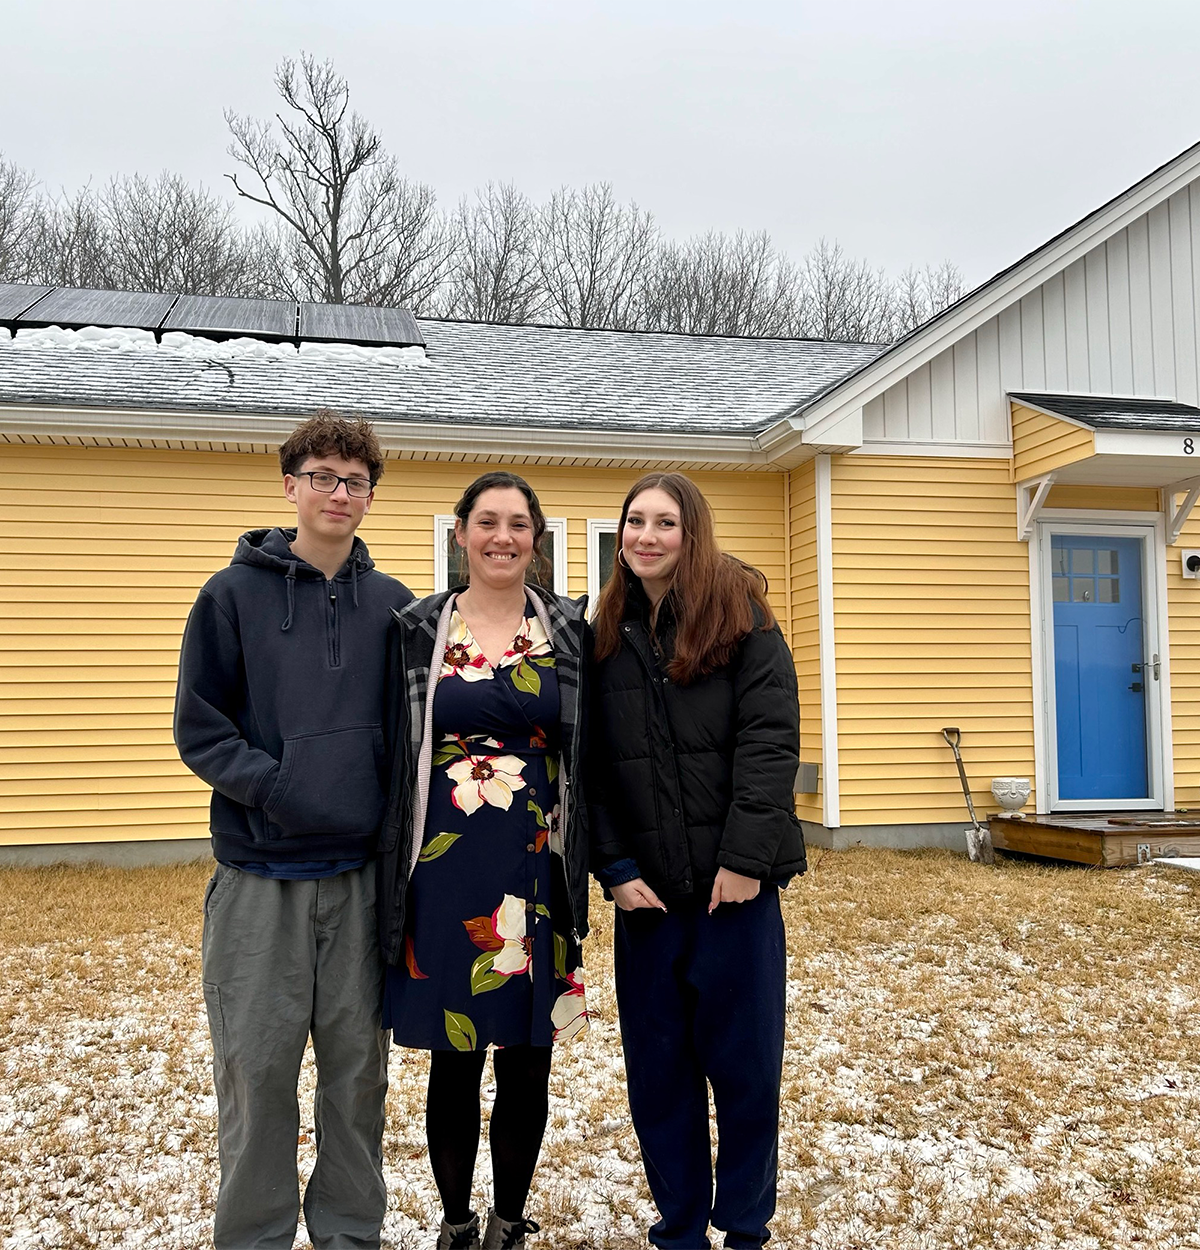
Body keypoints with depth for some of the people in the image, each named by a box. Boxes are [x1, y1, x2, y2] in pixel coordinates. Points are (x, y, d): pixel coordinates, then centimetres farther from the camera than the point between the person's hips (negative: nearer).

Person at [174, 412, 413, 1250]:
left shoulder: (393, 606, 7)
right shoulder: (233, 596, 0)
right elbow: (199, 727, -3)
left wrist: (390, 807, -4)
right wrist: (276, 786, -16)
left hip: (362, 873, 2)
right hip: (260, 874, -2)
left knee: (358, 1065, 12)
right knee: (259, 1068, 6)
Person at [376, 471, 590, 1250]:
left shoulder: (570, 632, 4)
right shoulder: (418, 631, 2)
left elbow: (595, 758, 7)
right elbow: (393, 757, 3)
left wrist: (596, 864, 3)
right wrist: (395, 883, 0)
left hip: (538, 873, 1)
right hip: (446, 873, -1)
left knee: (527, 1063, 10)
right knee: (454, 1062, 10)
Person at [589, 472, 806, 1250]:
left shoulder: (741, 617, -3)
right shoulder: (605, 636, 7)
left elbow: (769, 741, -10)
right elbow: (592, 765, 4)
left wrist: (746, 857, -16)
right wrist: (614, 867, -5)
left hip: (735, 879, -3)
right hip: (646, 886, 3)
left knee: (744, 1061, 6)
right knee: (657, 1066, 10)